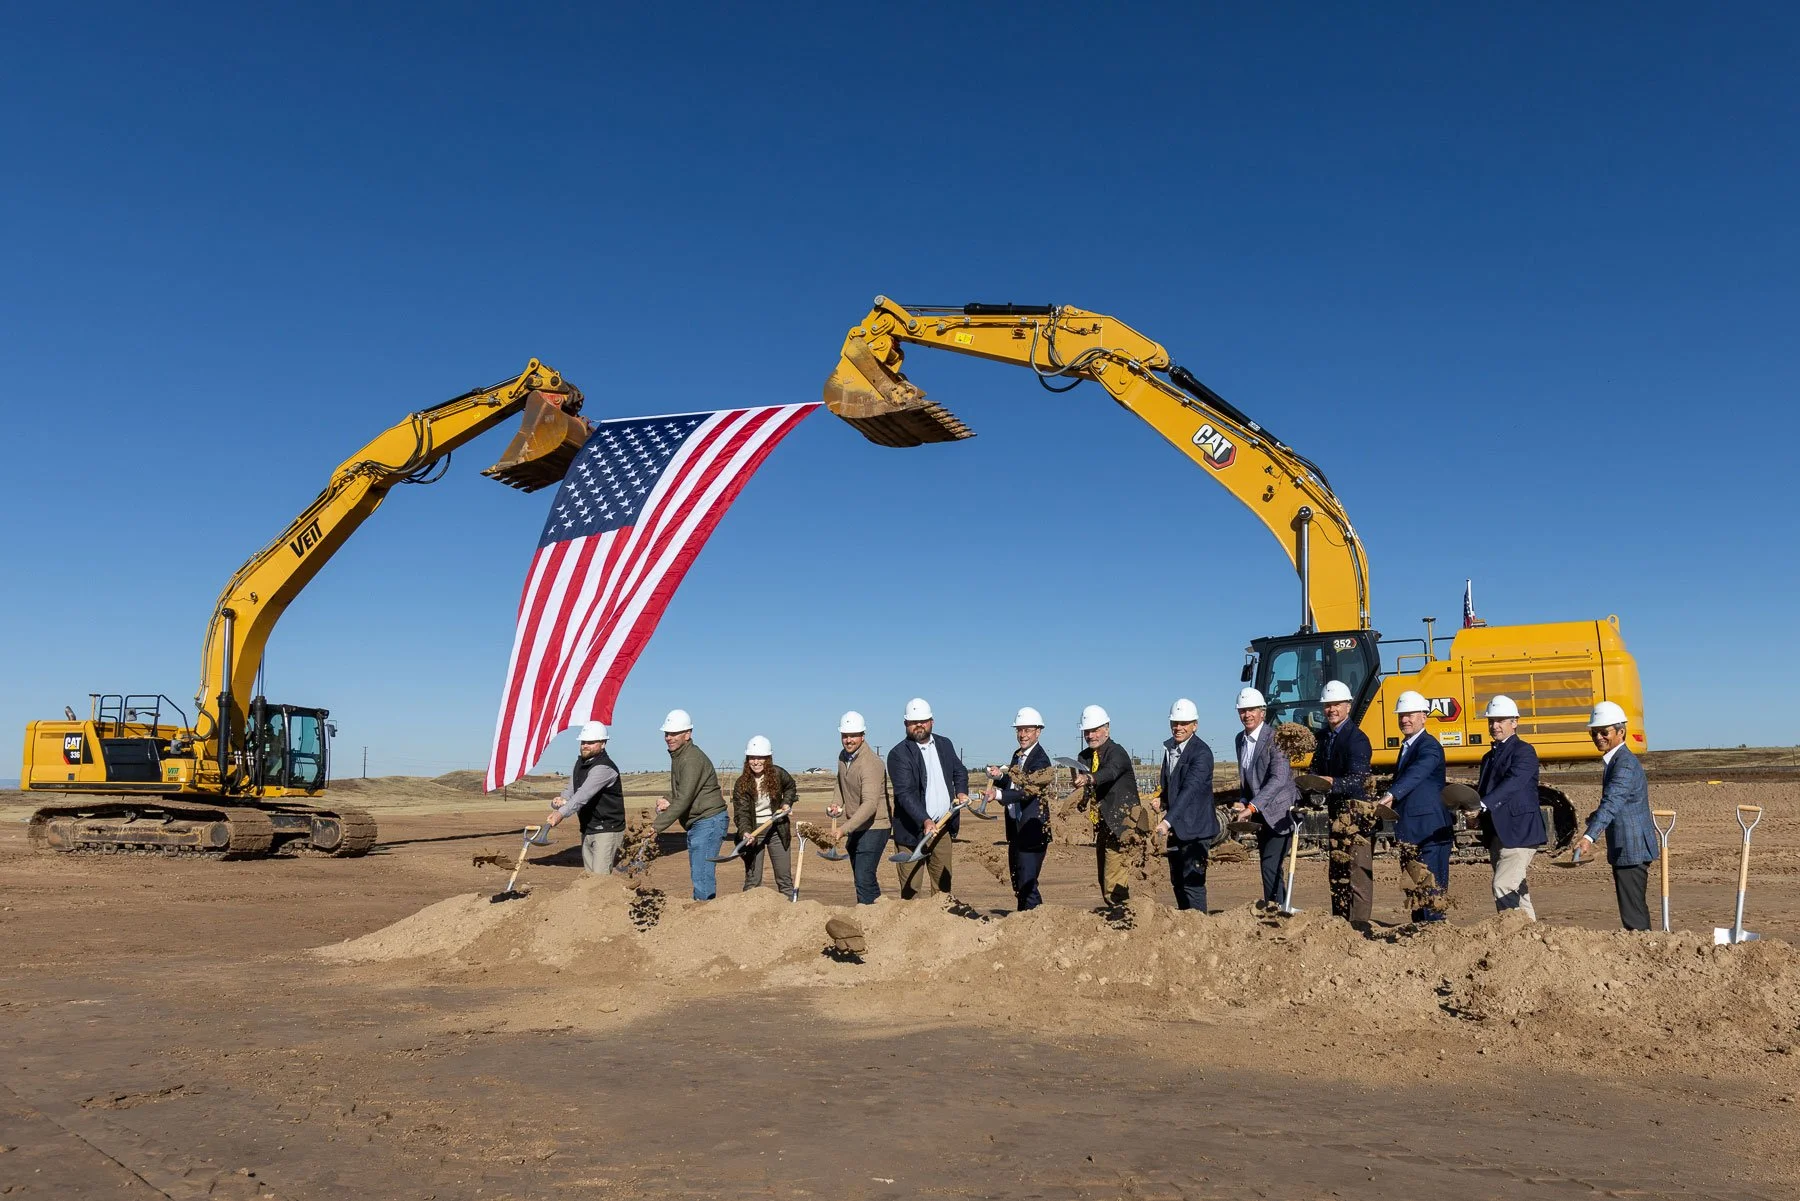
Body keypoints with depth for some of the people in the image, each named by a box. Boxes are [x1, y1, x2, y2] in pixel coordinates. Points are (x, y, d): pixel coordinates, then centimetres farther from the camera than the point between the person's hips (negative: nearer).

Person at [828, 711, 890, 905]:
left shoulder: (871, 764, -24)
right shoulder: (843, 756, 4)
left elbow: (869, 805, -34)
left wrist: (843, 830, -41)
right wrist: (838, 805, 5)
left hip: (873, 827, -9)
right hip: (855, 827, 9)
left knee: (864, 878, -16)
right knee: (861, 878, 18)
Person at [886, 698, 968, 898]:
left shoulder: (944, 744, 10)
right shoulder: (898, 754, -10)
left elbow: (960, 771, 25)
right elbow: (904, 793, -19)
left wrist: (961, 791, 4)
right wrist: (925, 821, -31)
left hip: (943, 827, 6)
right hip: (913, 831, -5)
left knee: (942, 885, 12)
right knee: (911, 890, -3)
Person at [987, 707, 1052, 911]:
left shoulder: (1040, 759, -14)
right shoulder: (1018, 755, 13)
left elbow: (1029, 791, -27)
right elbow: (1011, 786, 15)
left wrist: (999, 794, -40)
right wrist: (999, 776, -6)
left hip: (1031, 830, -9)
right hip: (1015, 828, 9)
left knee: (1027, 884, -9)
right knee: (1017, 882, 17)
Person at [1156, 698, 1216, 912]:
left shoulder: (1201, 753, -17)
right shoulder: (1169, 748, 10)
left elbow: (1190, 790, -28)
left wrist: (1168, 821, -35)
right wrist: (1164, 805, 4)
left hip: (1195, 829, -8)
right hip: (1176, 828, 8)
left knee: (1192, 882, -11)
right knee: (1177, 881, 15)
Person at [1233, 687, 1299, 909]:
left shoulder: (1274, 738, -16)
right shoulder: (1240, 739, 9)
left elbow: (1279, 778, -26)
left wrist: (1252, 807, -31)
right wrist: (1242, 803, 1)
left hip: (1280, 812, -8)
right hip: (1260, 816, 8)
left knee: (1270, 865, -17)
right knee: (1270, 868, 14)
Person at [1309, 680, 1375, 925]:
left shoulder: (1357, 739, -13)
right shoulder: (1324, 738, 12)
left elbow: (1358, 779, -23)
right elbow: (1315, 769, 11)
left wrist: (1332, 783, -40)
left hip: (1357, 811, -8)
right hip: (1335, 811, 9)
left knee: (1359, 870, -8)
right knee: (1336, 869, 14)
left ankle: (1359, 923, -6)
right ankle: (1339, 921, 24)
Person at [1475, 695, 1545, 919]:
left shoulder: (1524, 751, -7)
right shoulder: (1489, 757, 20)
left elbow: (1512, 782, -23)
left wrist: (1482, 805, -35)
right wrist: (1474, 811, 1)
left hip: (1519, 832, -9)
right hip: (1497, 835, 9)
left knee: (1503, 886, -18)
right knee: (1517, 891, 14)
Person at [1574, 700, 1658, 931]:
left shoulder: (1625, 764, -18)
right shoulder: (1616, 760, 14)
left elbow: (1612, 802, -32)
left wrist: (1589, 837, -41)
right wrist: (1597, 816, 5)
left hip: (1631, 850, -11)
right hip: (1626, 850, 11)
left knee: (1633, 915, -8)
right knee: (1635, 910, 20)